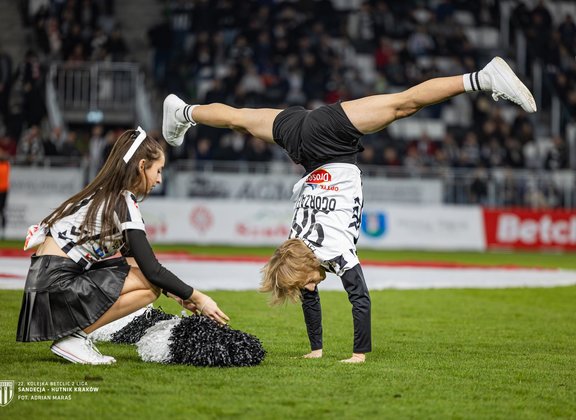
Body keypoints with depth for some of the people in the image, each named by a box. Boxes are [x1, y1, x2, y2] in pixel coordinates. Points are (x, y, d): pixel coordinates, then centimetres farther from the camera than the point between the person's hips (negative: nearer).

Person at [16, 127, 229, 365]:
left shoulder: (103, 195, 14)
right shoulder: (123, 203, -12)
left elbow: (136, 259, 21)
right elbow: (152, 269, -14)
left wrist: (176, 293, 16)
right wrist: (197, 298, -5)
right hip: (56, 286, -9)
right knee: (150, 284, -12)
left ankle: (74, 330, 6)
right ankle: (73, 338, -10)